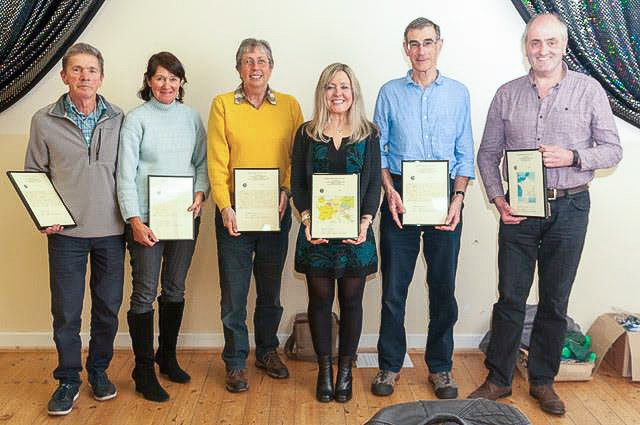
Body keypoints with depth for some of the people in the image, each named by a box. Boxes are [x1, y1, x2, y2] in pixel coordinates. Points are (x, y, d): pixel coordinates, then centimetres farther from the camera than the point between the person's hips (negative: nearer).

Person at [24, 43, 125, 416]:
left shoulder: (118, 119, 4)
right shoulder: (45, 121, 2)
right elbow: (34, 174, 7)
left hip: (111, 230, 1)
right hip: (66, 232, -1)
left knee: (108, 306, 11)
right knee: (66, 310, 5)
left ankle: (99, 370, 31)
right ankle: (69, 380, 23)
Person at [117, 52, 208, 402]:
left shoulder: (191, 117, 7)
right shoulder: (136, 119, -5)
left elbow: (202, 162, 12)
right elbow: (125, 173, -8)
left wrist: (200, 193, -7)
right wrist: (134, 220, -15)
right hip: (146, 219, -4)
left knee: (175, 290, 14)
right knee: (145, 294, 1)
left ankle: (167, 356, 32)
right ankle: (143, 371, 14)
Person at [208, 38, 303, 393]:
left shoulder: (290, 105, 6)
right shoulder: (223, 104, 0)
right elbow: (217, 161, -4)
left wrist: (286, 190, -10)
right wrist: (225, 207, -12)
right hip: (234, 212, -2)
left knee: (270, 289, 14)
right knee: (233, 292, 3)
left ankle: (267, 350, 33)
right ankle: (236, 362, 19)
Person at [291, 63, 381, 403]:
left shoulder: (368, 134, 5)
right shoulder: (307, 133, 5)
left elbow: (374, 184, 2)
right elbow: (297, 183, 3)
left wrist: (366, 222, -11)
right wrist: (307, 219, -11)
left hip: (355, 233, 0)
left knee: (351, 301, 8)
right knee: (320, 300, 8)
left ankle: (345, 370, 23)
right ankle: (324, 370, 22)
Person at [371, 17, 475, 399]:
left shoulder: (458, 93, 7)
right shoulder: (390, 93, 5)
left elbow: (465, 154, 6)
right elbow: (378, 150, 5)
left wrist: (458, 197, -7)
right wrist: (391, 192, -9)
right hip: (400, 198, -1)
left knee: (444, 286, 7)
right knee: (394, 286, 3)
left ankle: (440, 367, 21)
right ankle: (390, 364, 19)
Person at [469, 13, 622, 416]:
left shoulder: (588, 89, 1)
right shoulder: (507, 94, 5)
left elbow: (613, 149, 1)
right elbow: (488, 154, 7)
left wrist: (572, 157, -17)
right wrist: (498, 199, -6)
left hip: (569, 208, 0)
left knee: (555, 301, 9)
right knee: (510, 298, 5)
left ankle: (543, 381, 25)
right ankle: (499, 379, 19)